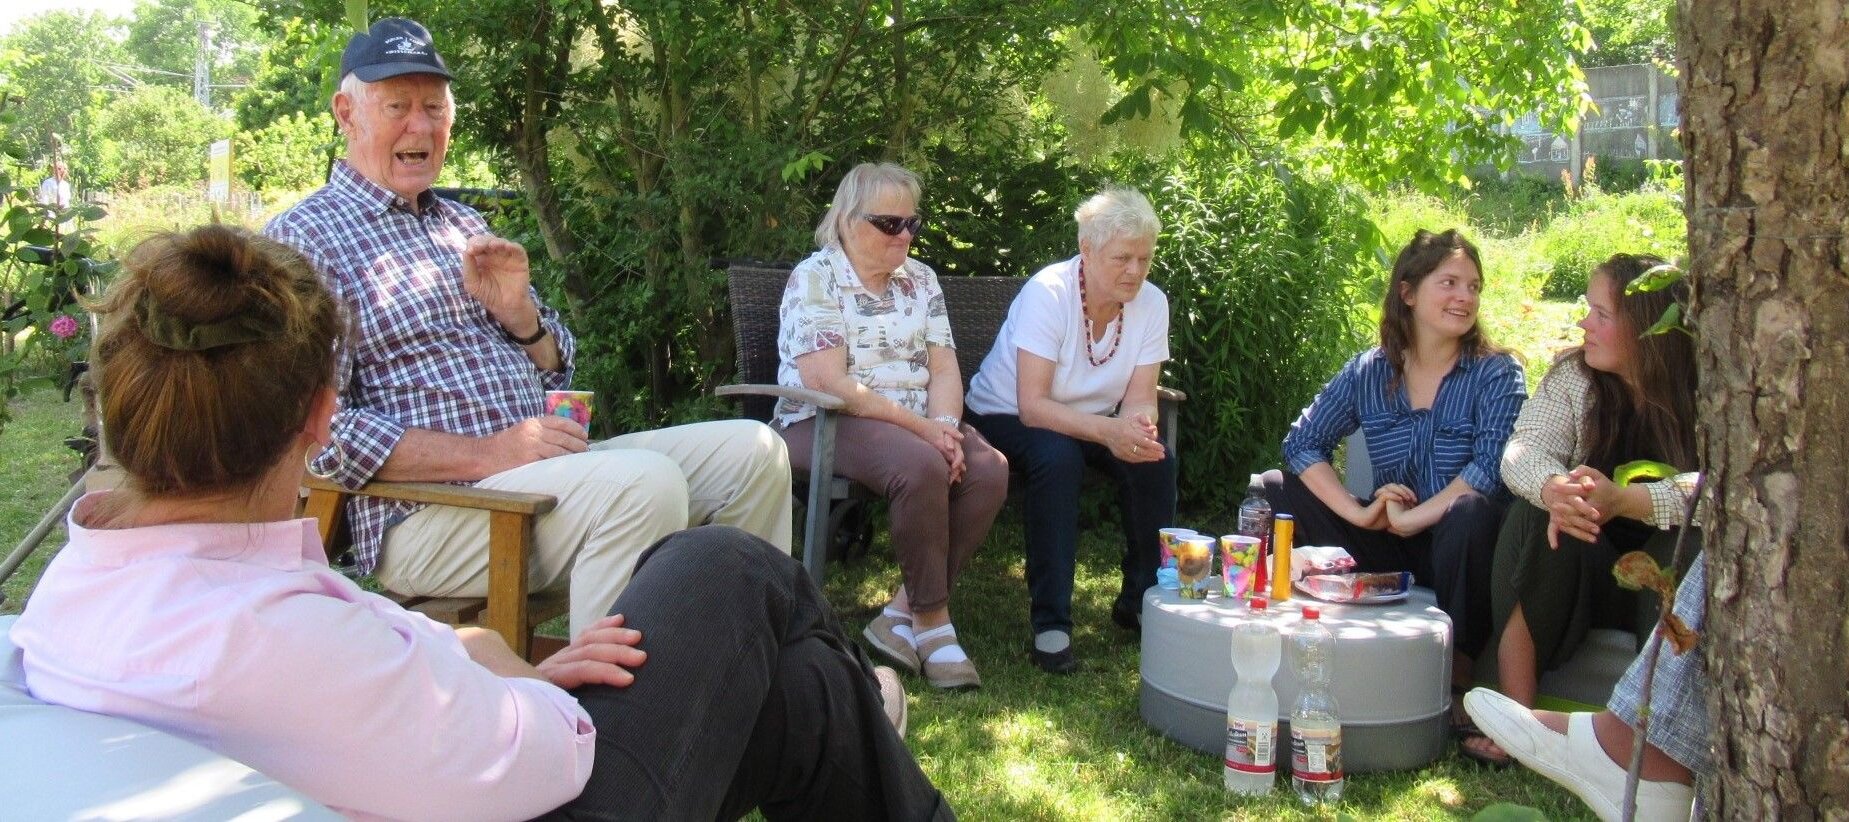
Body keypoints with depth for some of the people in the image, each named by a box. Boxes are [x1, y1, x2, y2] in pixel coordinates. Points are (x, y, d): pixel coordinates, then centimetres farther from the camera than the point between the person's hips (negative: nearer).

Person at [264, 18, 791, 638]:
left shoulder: (464, 225, 20)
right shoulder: (303, 238, -2)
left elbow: (555, 371, 22)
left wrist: (517, 312, -1)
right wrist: (487, 454, -20)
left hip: (544, 469, 8)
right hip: (426, 512, -7)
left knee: (751, 449, -1)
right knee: (642, 482, -32)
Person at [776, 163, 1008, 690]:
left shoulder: (919, 278, 12)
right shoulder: (814, 279, -7)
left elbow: (944, 367, 6)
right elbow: (830, 384, -18)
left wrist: (946, 425, -17)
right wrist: (922, 427, -22)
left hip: (918, 424, 7)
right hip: (824, 424, -6)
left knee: (989, 469, -21)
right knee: (921, 467, -34)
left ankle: (903, 613, -15)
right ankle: (932, 622, -16)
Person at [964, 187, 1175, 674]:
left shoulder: (1152, 303, -11)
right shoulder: (1048, 293, -26)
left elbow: (1140, 400, -13)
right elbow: (1032, 406, -32)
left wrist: (1136, 425, -38)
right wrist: (1108, 430, -46)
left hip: (1093, 420, 5)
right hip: (1007, 416, -5)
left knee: (1155, 460, -22)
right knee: (1058, 458, -36)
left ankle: (1141, 601, -1)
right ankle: (1050, 625, -28)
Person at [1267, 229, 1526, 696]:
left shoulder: (1496, 374, -5)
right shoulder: (1368, 372, 2)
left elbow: (1492, 468, -20)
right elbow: (1302, 443, -4)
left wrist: (1411, 519, -22)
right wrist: (1360, 513, -17)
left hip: (1458, 546, -3)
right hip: (1389, 549, 3)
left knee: (1472, 510, -37)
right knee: (1276, 488, -9)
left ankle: (1457, 671, -17)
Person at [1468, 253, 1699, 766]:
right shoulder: (1573, 375, 1)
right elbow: (1522, 451, -13)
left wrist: (1624, 500, -40)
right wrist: (1555, 489, -37)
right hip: (1583, 572, 2)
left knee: (1696, 535, -31)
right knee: (1538, 514, -26)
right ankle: (1514, 718, -28)